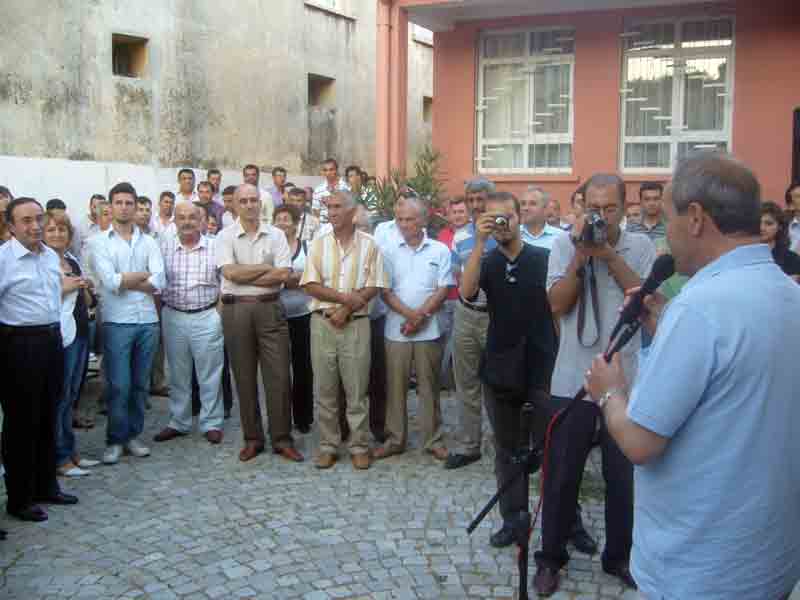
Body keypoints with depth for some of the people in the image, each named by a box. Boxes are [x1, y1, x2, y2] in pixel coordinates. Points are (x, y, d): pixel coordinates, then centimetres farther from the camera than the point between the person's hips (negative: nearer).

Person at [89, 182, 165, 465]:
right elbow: (110, 282, -13)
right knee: (119, 385, -1)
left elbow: (159, 283, -6)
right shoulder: (99, 241, 0)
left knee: (141, 384, 10)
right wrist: (143, 275, -4)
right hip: (117, 322, -3)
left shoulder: (149, 242, 8)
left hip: (148, 321, 3)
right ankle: (115, 440, 14)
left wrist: (123, 281, -10)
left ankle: (133, 435, 23)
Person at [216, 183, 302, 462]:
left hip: (270, 308, 0)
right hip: (236, 310, 0)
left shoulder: (276, 235, 5)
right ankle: (252, 439, 18)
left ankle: (282, 439, 10)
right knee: (245, 377, 7)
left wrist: (243, 275, -9)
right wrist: (266, 267, -8)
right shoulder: (225, 236, 2)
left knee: (278, 375, 0)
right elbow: (230, 273, -12)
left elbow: (283, 274, -7)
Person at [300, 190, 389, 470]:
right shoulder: (318, 244, 6)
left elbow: (373, 287, -3)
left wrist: (346, 309, -13)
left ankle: (359, 446, 14)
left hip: (356, 323, -2)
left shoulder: (369, 244, 2)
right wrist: (344, 297, -13)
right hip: (323, 322, 2)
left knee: (357, 390, 3)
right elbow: (310, 286, -2)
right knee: (324, 389, 6)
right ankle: (328, 446, 17)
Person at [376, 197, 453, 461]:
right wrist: (409, 314, -14)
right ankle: (395, 439, 16)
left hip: (428, 330, -1)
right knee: (395, 386, 6)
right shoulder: (389, 251, 4)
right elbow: (385, 291, -1)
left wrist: (421, 316, -12)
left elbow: (443, 290, -3)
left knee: (429, 386, 6)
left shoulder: (440, 250, 2)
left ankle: (433, 440, 15)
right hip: (396, 329, 1)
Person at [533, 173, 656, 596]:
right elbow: (558, 304, -9)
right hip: (572, 382, 0)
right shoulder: (565, 244, 0)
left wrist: (609, 256, -15)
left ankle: (619, 555, 31)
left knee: (624, 475, 12)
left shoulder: (640, 246, 2)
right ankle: (550, 557, 24)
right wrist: (581, 254, -16)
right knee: (561, 475, 8)